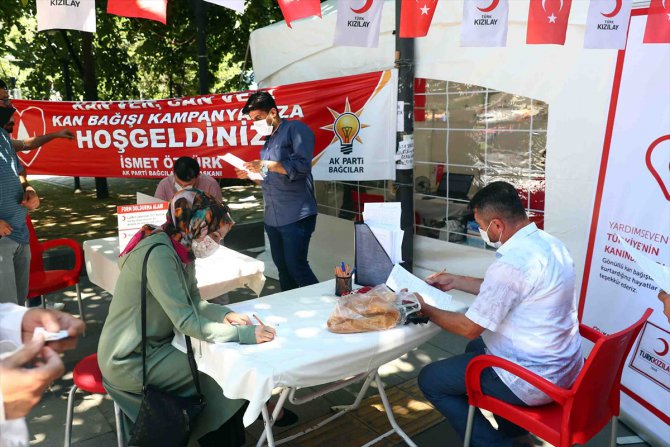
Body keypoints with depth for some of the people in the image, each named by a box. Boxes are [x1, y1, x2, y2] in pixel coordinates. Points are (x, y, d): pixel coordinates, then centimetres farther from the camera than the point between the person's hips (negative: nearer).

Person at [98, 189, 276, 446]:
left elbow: (193, 301, 5)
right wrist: (246, 334, -29)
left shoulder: (182, 250, 0)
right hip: (132, 361, -8)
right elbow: (186, 322, -30)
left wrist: (224, 314, -13)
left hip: (153, 344, 8)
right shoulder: (159, 254, -28)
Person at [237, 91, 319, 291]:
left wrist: (265, 165, -16)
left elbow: (301, 165, -18)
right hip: (273, 217, 8)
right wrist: (251, 175, 10)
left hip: (296, 215, -8)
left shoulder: (295, 128, -5)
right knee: (282, 267, 11)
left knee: (296, 267, -9)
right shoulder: (269, 140, 20)